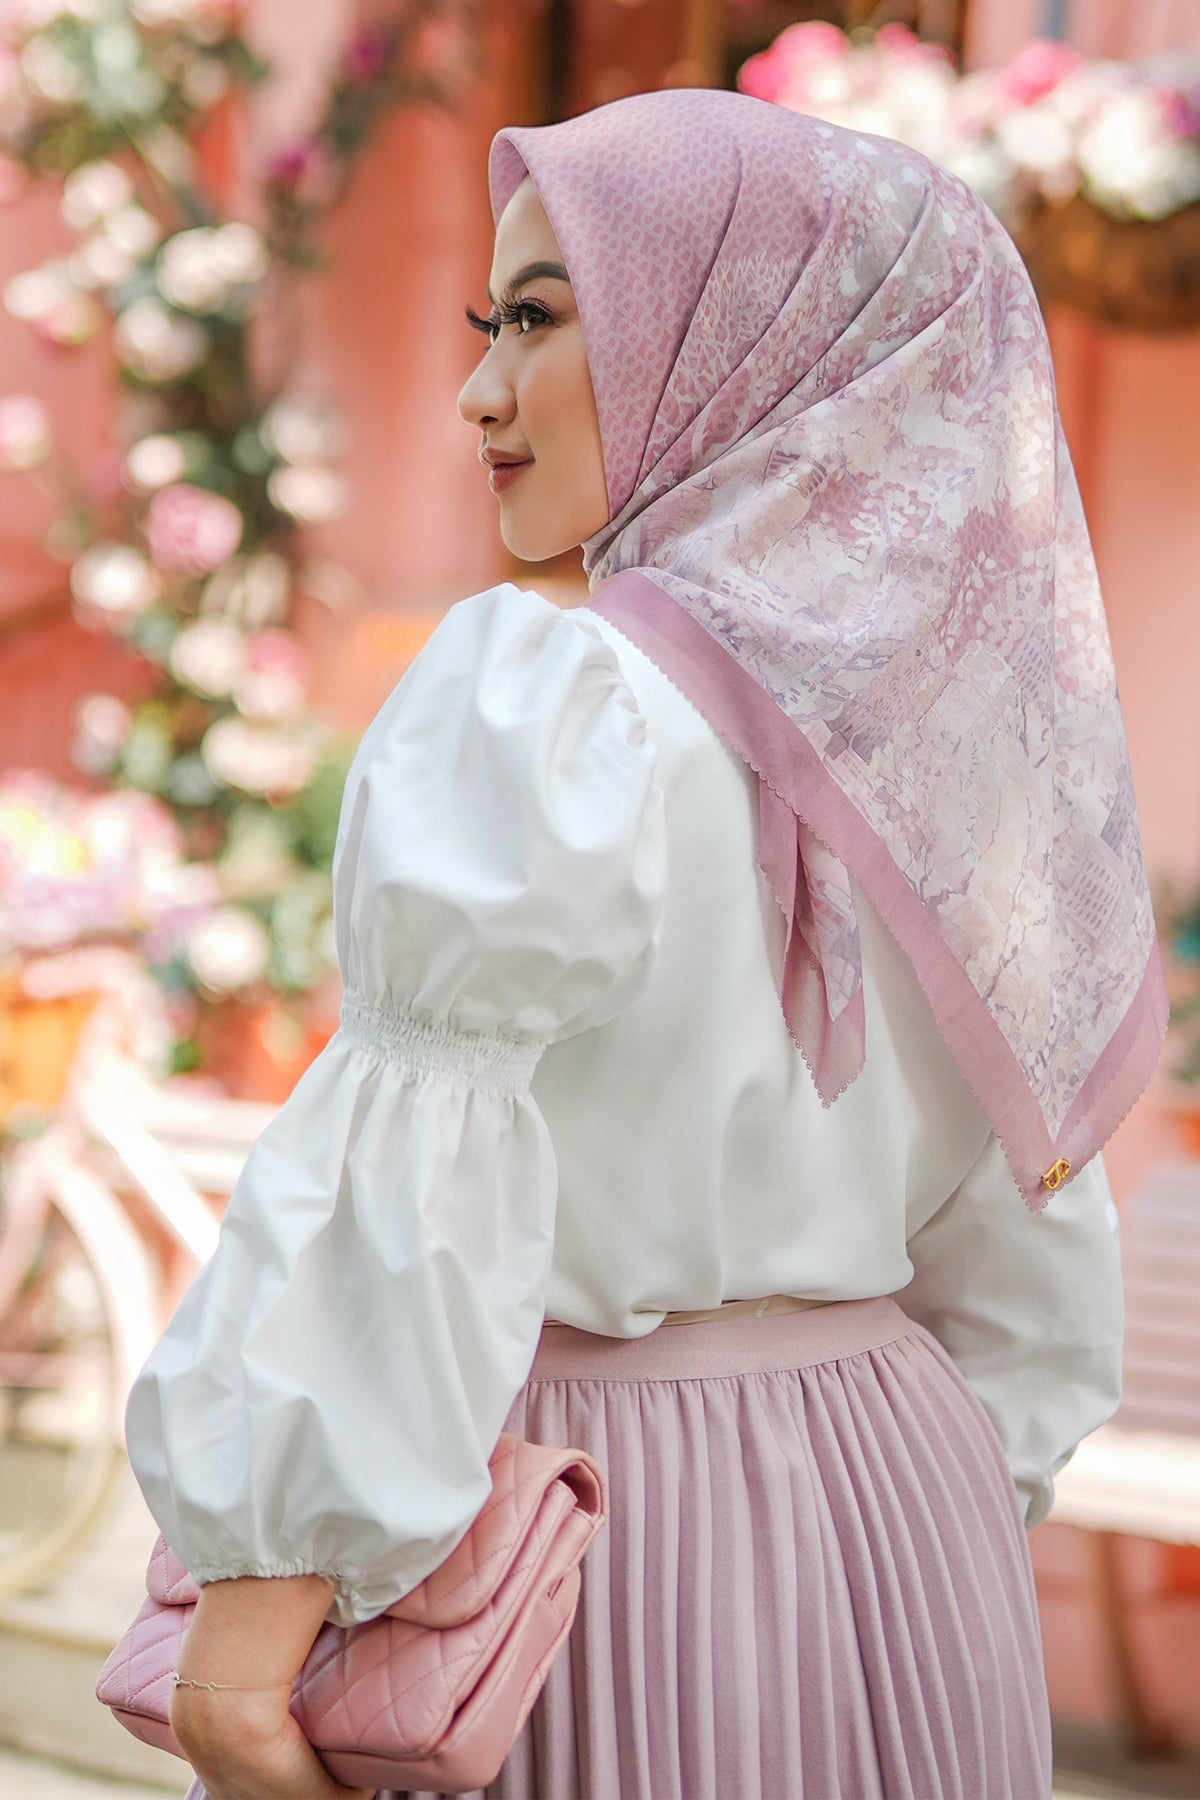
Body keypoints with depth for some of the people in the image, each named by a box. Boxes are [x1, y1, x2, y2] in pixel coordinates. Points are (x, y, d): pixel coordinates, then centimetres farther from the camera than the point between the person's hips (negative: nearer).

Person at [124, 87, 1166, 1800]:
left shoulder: (552, 705, -16)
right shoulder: (941, 724, 7)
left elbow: (414, 1188, -20)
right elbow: (1016, 1228, 12)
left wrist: (265, 1572, -17)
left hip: (592, 1530, -7)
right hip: (909, 1539, 7)